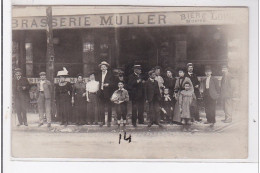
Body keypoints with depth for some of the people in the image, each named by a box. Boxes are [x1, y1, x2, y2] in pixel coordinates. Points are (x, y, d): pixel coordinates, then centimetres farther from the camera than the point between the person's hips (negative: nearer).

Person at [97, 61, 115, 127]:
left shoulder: (110, 74, -1)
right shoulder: (99, 74, 12)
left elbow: (113, 83, -3)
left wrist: (108, 84, -19)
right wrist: (99, 88, 2)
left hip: (108, 93, -3)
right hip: (101, 93, 4)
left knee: (109, 108, 1)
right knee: (102, 108, 4)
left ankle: (109, 121, 7)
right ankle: (102, 121, 11)